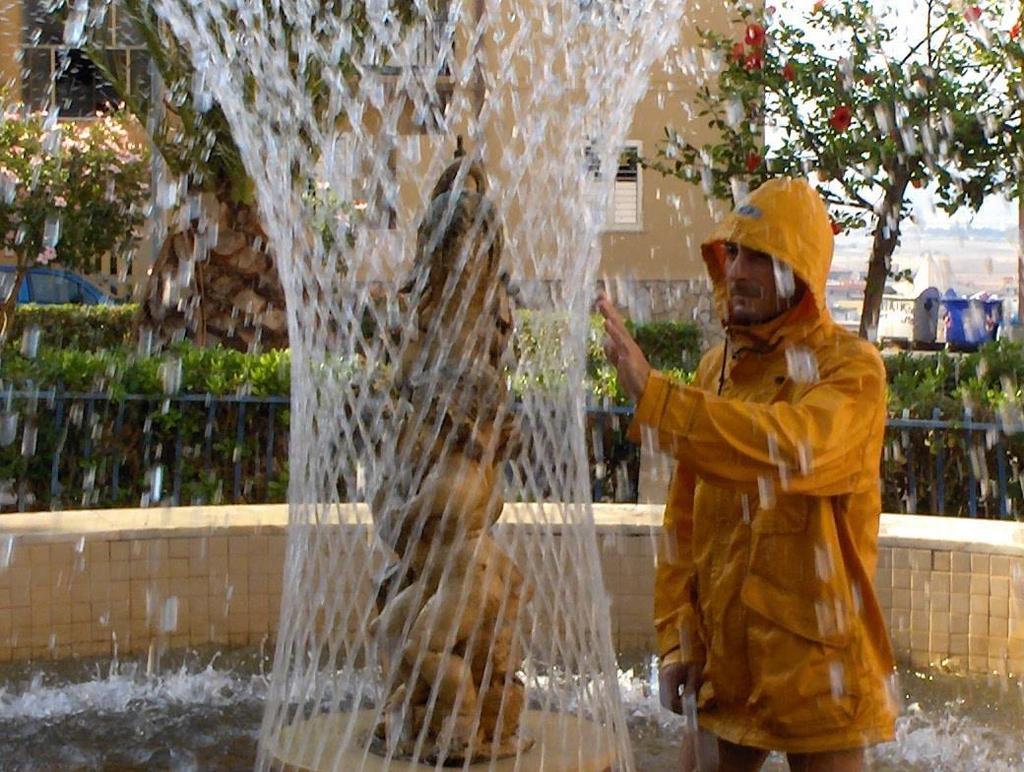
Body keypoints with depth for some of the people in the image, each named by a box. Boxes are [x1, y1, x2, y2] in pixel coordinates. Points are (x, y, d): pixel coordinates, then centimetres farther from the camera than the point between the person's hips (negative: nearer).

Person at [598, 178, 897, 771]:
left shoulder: (851, 367, -10)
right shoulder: (718, 369, 7)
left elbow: (793, 448, -33)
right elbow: (685, 517, 7)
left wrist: (651, 393, -35)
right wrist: (677, 637, 2)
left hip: (818, 657, -5)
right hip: (726, 657, 5)